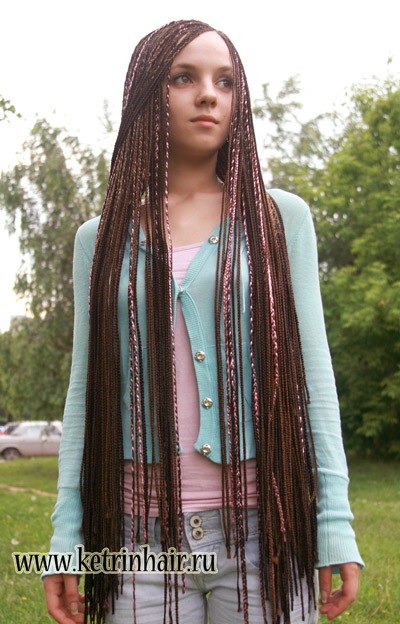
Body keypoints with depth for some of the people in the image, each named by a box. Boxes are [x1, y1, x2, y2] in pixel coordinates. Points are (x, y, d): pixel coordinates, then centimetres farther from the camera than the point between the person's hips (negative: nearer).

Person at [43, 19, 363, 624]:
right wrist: (65, 532, 3)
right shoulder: (101, 239, 9)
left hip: (262, 527, -1)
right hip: (141, 533, 1)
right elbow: (87, 386, 9)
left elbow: (311, 369, 3)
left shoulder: (280, 218, 5)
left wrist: (335, 521, -3)